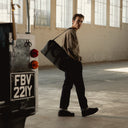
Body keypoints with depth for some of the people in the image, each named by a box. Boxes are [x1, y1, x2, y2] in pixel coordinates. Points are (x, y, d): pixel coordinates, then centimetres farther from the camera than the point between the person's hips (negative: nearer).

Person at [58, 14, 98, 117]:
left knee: (67, 86, 9)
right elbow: (71, 47, -22)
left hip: (69, 63, 10)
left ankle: (63, 109, 11)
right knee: (79, 86, -4)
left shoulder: (68, 32, 20)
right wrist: (77, 57, -8)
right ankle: (84, 109, 4)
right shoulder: (71, 32, -13)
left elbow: (64, 48, 25)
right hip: (73, 63, -10)